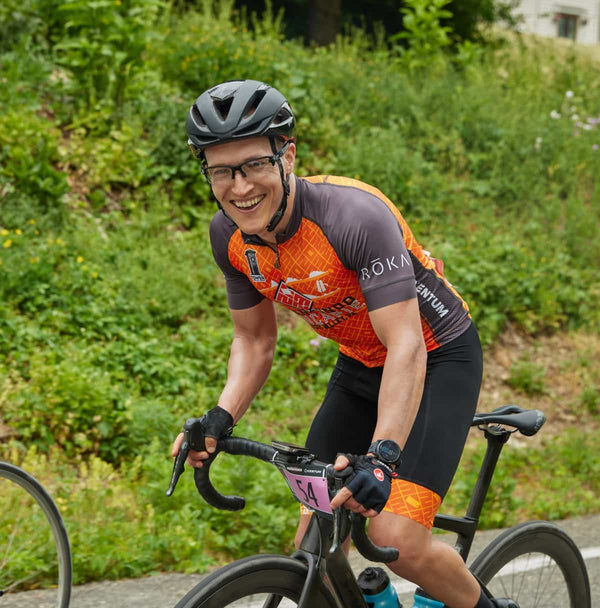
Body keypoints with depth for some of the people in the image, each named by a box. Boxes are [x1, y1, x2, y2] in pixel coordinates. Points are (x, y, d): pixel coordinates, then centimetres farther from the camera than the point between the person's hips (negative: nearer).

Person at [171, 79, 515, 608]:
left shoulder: (356, 216, -32)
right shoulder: (229, 236, -12)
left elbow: (406, 346, -35)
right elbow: (255, 339, 2)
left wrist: (382, 455, -47)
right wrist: (221, 417, -16)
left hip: (436, 359, -6)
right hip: (361, 365, 6)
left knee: (398, 539, -20)